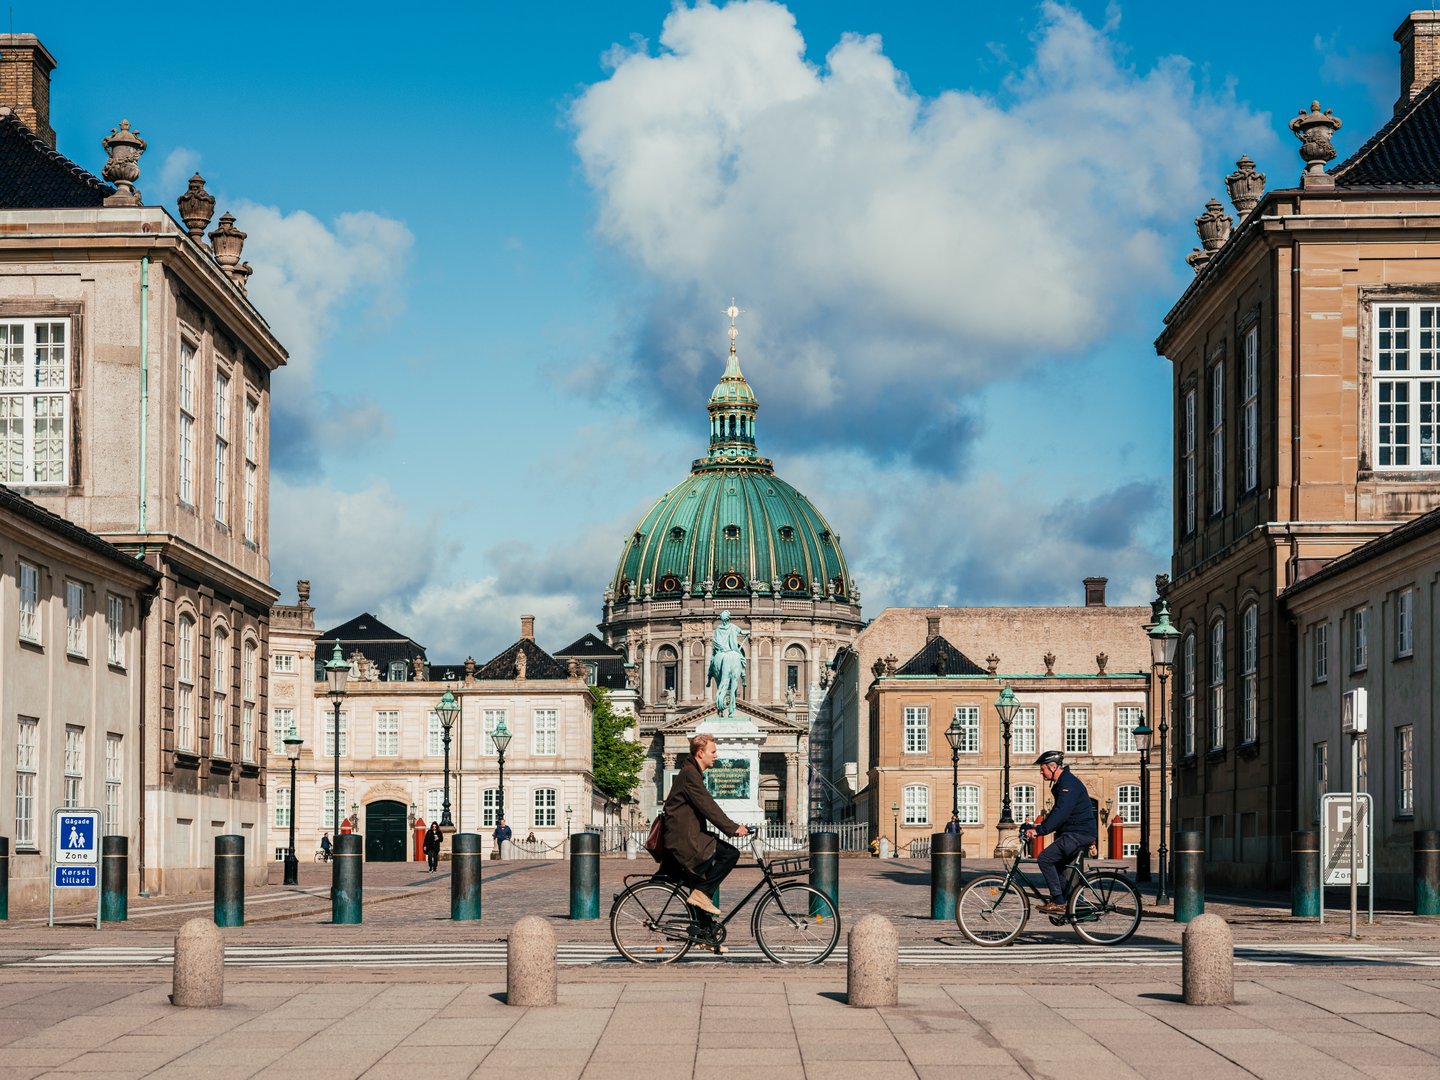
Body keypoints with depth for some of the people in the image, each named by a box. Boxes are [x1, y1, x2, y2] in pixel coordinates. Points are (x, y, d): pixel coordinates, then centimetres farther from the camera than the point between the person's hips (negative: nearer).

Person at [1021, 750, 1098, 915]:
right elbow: (1057, 811, 23)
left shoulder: (1069, 783, -17)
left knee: (1045, 859, -15)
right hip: (1074, 833, 11)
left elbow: (1061, 813, -28)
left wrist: (1039, 830, -31)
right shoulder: (1061, 783, 17)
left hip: (1079, 834, -11)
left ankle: (1058, 902, -14)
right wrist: (1038, 827, 13)